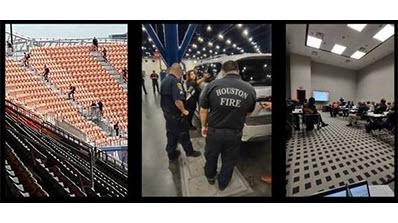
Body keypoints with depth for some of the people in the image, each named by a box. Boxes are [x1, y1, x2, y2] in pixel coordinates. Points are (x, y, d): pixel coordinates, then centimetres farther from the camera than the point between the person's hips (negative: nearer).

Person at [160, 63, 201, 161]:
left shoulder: (164, 80, 7)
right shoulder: (175, 81, -23)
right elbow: (178, 100, -30)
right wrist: (184, 111, -16)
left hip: (166, 112, 9)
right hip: (176, 114, -9)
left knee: (171, 134, 17)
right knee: (183, 134, 9)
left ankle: (171, 155, 27)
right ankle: (189, 151, 25)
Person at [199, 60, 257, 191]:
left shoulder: (212, 85, -15)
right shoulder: (250, 89, -10)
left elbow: (203, 110, -4)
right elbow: (248, 113, 5)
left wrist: (204, 126, 12)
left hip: (214, 131, 0)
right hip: (235, 134, 0)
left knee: (211, 156, 26)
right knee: (229, 161, 23)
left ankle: (210, 178, 49)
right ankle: (222, 184, 42)